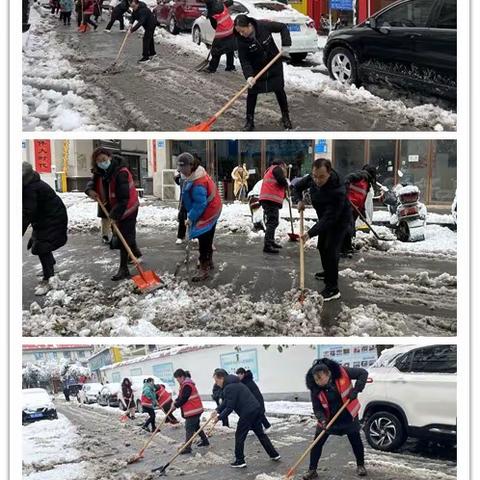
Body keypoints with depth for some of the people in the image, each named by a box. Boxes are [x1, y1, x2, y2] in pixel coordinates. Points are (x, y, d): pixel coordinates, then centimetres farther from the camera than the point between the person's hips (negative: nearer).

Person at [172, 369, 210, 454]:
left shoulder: (187, 386, -22)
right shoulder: (185, 384, 12)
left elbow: (183, 399, -21)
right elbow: (181, 396, 18)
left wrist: (176, 405, -8)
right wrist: (176, 401, 2)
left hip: (192, 411, -11)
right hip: (196, 409, 11)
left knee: (189, 429, -9)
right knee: (196, 426, 21)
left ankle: (187, 447, -9)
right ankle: (205, 441, 32)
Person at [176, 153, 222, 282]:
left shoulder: (198, 182, -31)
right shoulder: (197, 173, 2)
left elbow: (200, 203, -30)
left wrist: (191, 218, -23)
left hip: (206, 213, -10)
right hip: (211, 211, 10)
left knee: (204, 241, -8)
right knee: (207, 238, 23)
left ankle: (204, 269, -5)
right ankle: (209, 262, 39)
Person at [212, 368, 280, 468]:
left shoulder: (229, 388, -16)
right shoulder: (233, 383, 17)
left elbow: (230, 407, -17)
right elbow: (226, 401, 22)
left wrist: (219, 417, -6)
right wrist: (217, 410, 11)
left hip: (247, 413, -10)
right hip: (256, 409, 10)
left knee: (239, 436, 2)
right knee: (260, 433, 19)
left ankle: (240, 461, 8)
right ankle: (274, 454, 24)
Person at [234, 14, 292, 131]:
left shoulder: (264, 25, -25)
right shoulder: (241, 41, -22)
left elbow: (283, 27, -11)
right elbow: (244, 61, -19)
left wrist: (285, 45, -20)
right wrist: (249, 76, -34)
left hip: (274, 65, 0)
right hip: (256, 68, 0)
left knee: (279, 90, 6)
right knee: (252, 92, -2)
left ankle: (285, 117, 23)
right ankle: (249, 120, 12)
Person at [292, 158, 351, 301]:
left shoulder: (337, 191, -41)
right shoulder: (312, 179, -19)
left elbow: (329, 218, -41)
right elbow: (298, 186, 4)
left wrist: (311, 233, -46)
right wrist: (300, 201, -11)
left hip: (339, 220, -8)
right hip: (324, 219, 8)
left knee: (331, 249, -19)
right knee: (322, 246, 22)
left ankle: (332, 289, -16)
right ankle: (328, 272, 47)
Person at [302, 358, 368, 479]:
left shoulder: (342, 373, -27)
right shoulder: (315, 389, -21)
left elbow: (363, 373, -17)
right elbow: (317, 409, -13)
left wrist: (356, 390, -26)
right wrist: (322, 420, -31)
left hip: (348, 415, -1)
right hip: (328, 418, 1)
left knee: (356, 441, 9)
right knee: (317, 442, -4)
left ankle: (361, 466, 31)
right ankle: (312, 470, 8)